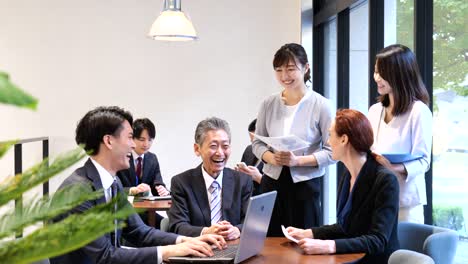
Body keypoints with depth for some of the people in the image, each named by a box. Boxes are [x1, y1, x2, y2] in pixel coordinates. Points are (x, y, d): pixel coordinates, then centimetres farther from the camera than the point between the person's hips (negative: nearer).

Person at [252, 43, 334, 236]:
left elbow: (332, 151, -6)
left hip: (305, 184, -3)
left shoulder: (321, 105, -6)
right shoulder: (268, 104, 4)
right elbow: (257, 142, 12)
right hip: (272, 182, 3)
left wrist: (297, 160, -17)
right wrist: (271, 157, -9)